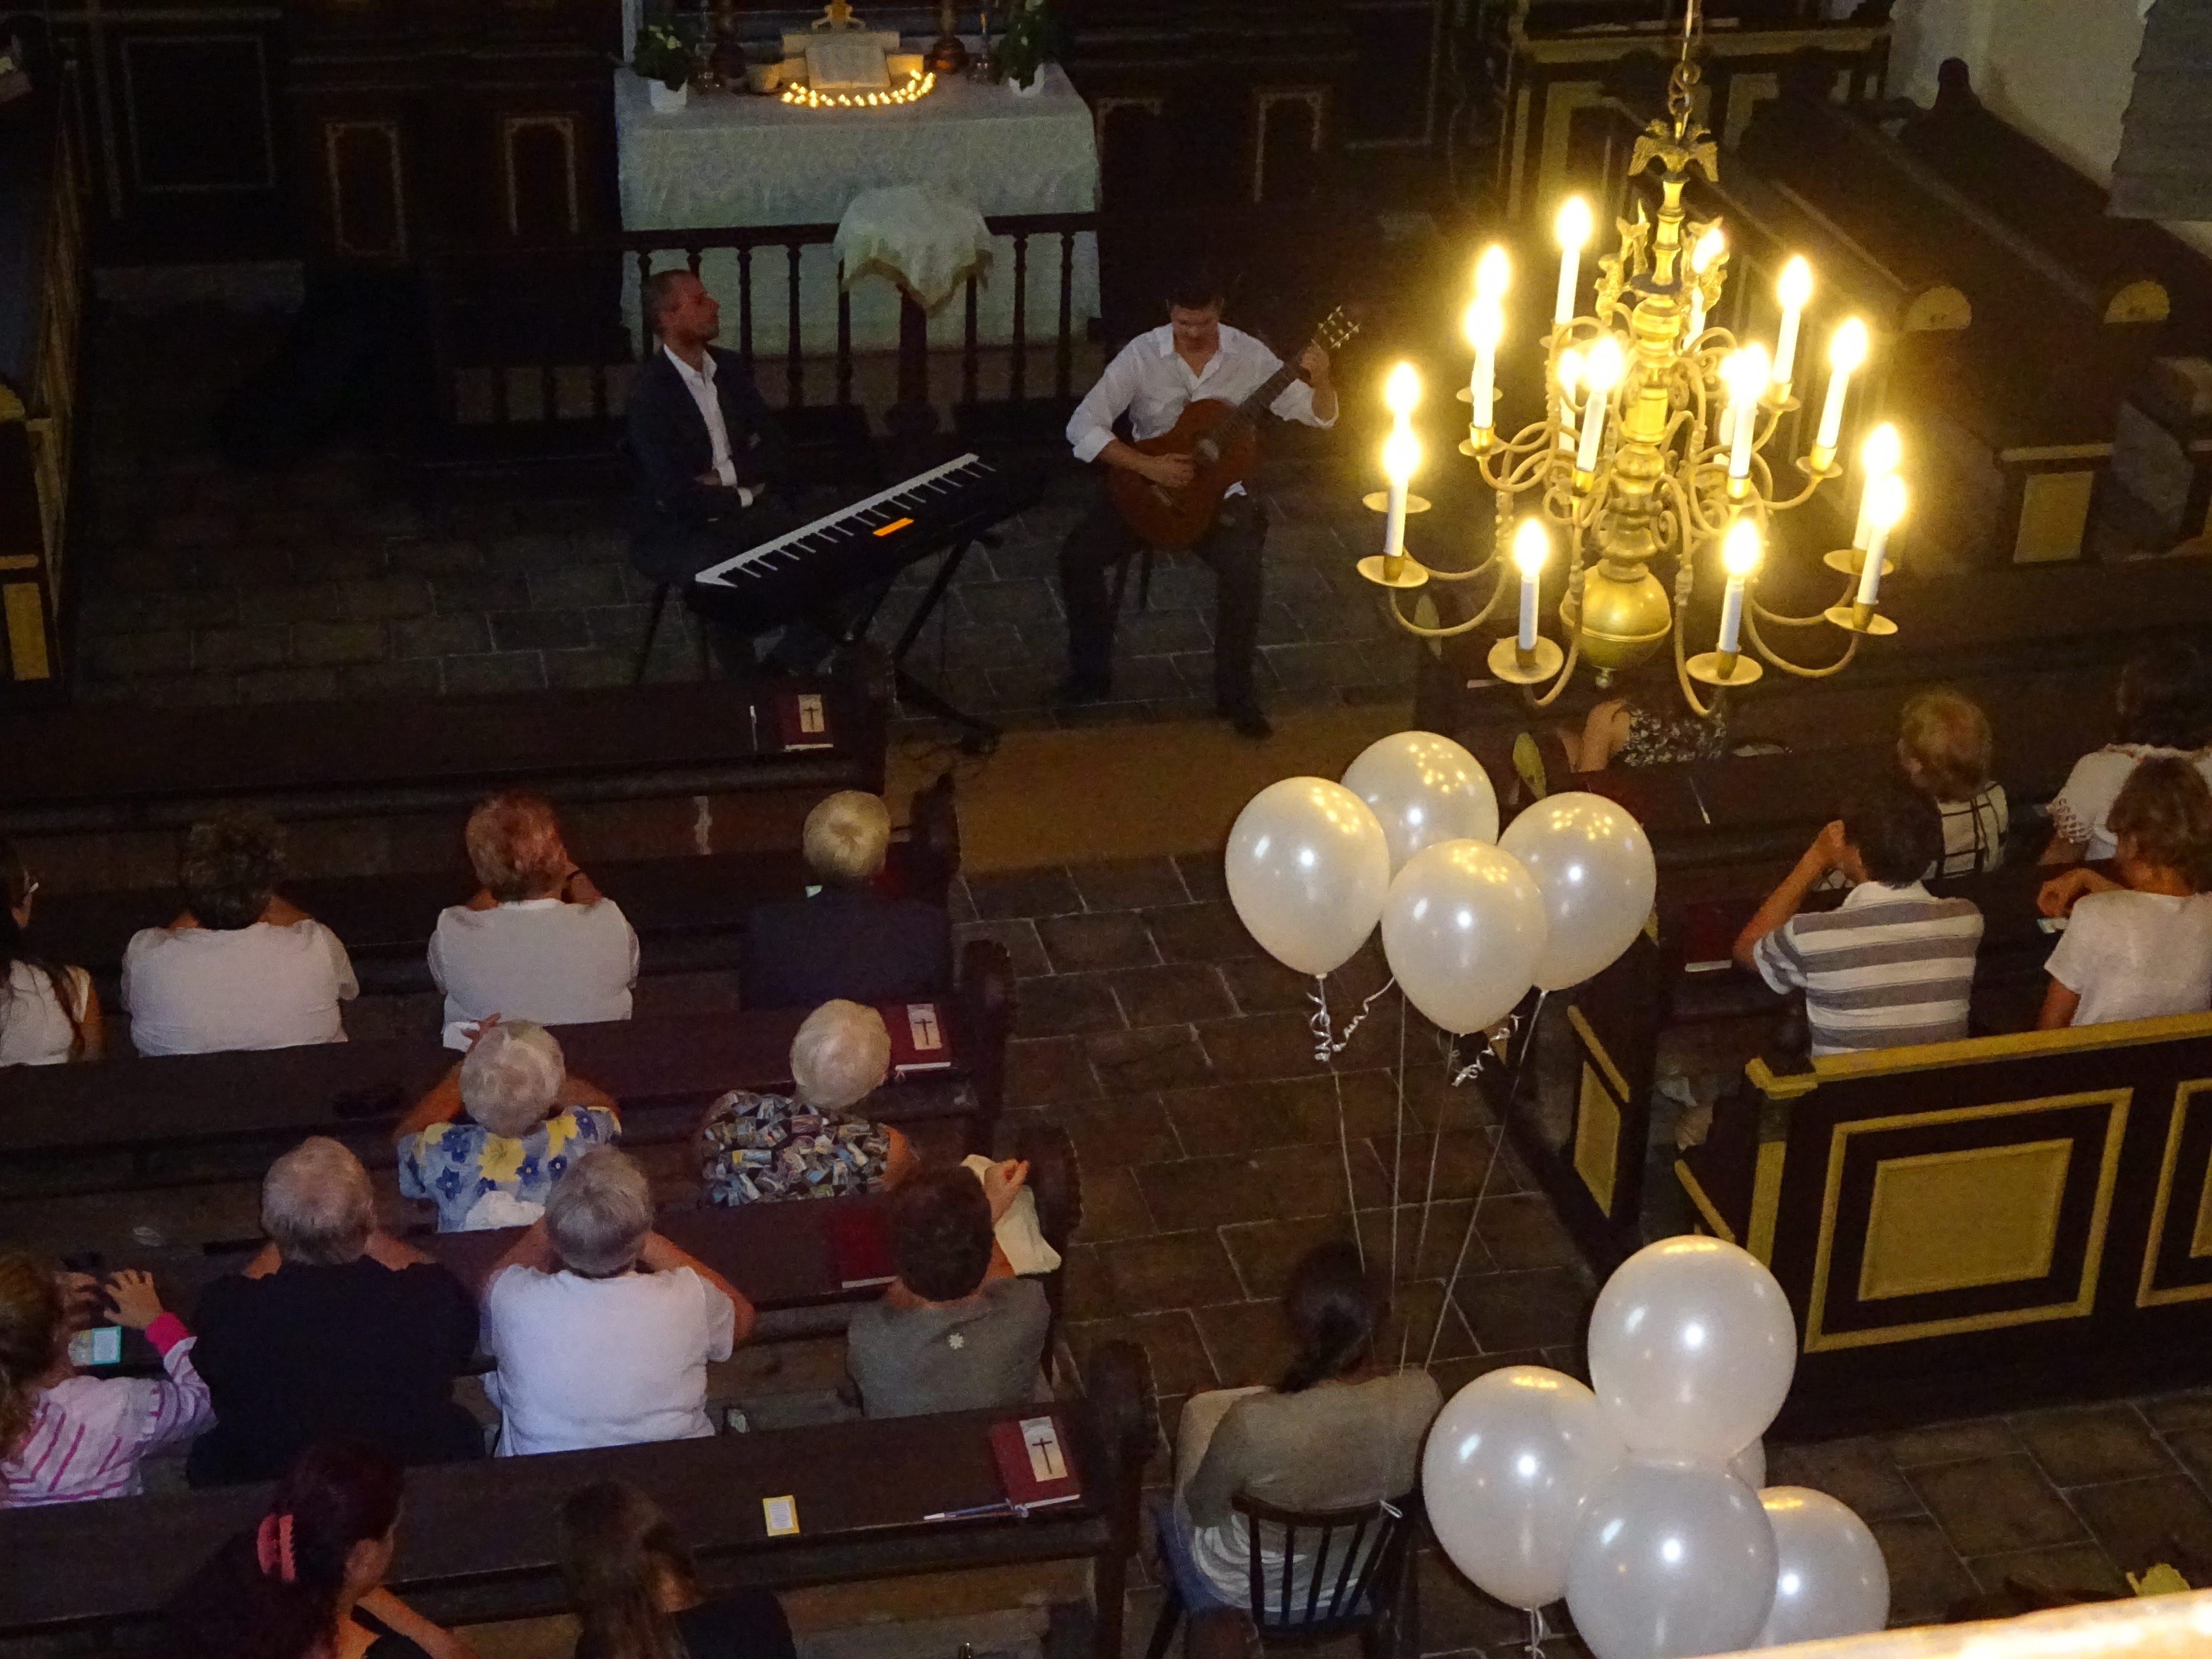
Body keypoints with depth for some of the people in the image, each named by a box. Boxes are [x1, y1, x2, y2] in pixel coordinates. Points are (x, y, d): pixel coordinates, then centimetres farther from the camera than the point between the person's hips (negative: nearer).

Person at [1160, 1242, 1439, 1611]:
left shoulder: (1254, 1425, -41)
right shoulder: (1423, 1398, -31)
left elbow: (1203, 1509, -19)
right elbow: (1419, 1480, -8)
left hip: (1252, 1586, -3)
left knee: (1201, 1410, 24)